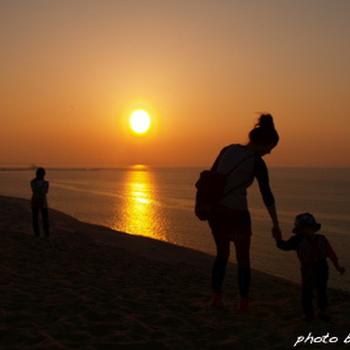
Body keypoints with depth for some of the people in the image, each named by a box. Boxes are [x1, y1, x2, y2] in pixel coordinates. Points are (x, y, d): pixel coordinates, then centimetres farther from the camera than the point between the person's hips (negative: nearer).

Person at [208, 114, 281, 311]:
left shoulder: (228, 149, 5)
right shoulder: (257, 163, -12)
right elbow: (267, 195, -8)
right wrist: (276, 224, 1)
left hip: (216, 210, 5)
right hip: (236, 214, -5)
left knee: (222, 254, 21)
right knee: (243, 259, 13)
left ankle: (217, 298, 17)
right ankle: (244, 304, 15)